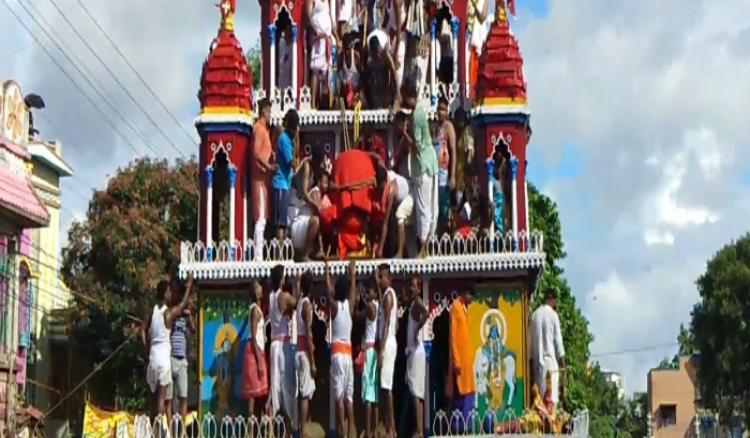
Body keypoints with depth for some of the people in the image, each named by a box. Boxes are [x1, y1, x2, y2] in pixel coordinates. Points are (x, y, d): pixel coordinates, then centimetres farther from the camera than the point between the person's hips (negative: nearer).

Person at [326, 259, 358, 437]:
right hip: (348, 353, 4)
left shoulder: (334, 305, -3)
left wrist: (327, 272, 21)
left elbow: (328, 289, 10)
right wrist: (353, 274, 35)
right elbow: (353, 291, 22)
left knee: (340, 395, -10)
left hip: (337, 352, -4)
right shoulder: (350, 304, 5)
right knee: (349, 396, 7)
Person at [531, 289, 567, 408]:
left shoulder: (534, 315, 6)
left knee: (540, 393, 5)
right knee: (552, 396, -7)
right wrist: (562, 360, 0)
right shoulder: (553, 314, -6)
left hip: (537, 359, 5)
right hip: (551, 358, -5)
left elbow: (532, 339, 10)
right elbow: (558, 339, -5)